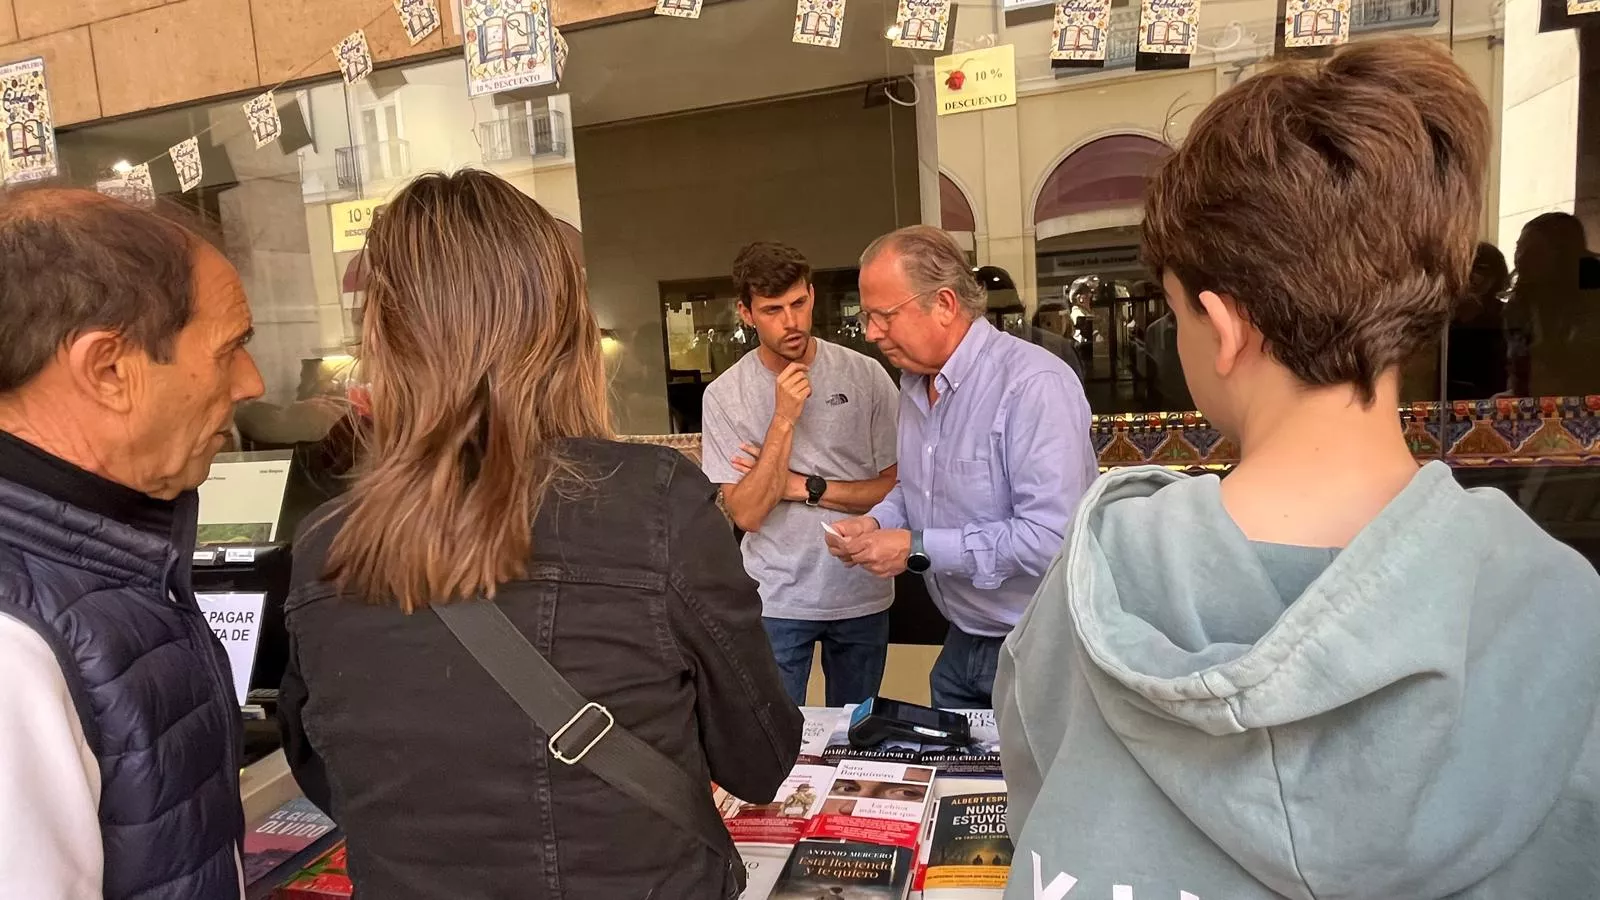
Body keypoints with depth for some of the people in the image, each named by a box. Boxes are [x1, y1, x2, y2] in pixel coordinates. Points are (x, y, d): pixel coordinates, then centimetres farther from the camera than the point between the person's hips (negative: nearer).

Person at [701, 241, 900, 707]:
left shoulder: (865, 375, -7)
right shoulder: (724, 396, -9)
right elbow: (746, 514, -14)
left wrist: (803, 487, -14)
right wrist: (784, 419, -22)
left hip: (863, 594, 2)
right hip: (776, 602, -1)